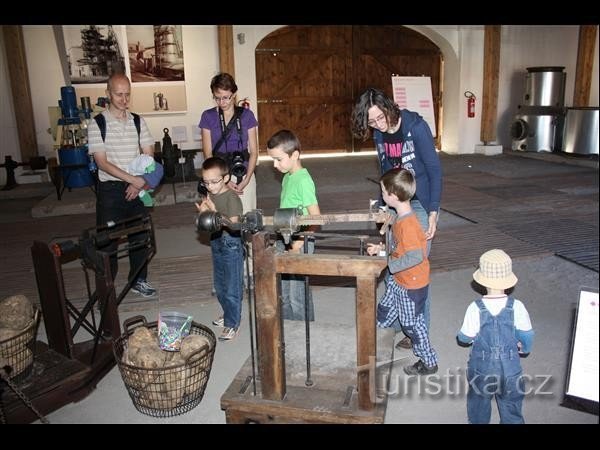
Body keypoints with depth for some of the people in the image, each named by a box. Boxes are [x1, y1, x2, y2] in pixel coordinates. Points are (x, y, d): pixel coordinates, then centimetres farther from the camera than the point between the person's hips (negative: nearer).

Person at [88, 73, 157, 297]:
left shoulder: (138, 122, 5)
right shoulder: (97, 124, -6)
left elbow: (149, 156, 4)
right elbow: (102, 162, -12)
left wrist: (139, 183, -10)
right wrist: (133, 179, -21)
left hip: (136, 188, 4)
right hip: (110, 188, -4)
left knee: (140, 236, 12)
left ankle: (138, 280, 30)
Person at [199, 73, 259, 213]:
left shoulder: (247, 115, 2)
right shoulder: (208, 116, 2)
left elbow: (253, 151, 1)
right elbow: (208, 153, 0)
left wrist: (246, 180, -11)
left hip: (244, 176, 0)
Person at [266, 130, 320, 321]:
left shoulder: (303, 180, -18)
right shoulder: (287, 177, 8)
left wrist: (298, 244, -20)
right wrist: (281, 239, 10)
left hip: (300, 244, -9)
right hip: (285, 241, 9)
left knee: (298, 294, 3)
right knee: (284, 292, 19)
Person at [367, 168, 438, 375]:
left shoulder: (408, 223, -31)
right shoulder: (400, 217, 0)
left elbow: (415, 256, -34)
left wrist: (390, 264, -25)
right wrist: (381, 249, 5)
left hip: (411, 285, -8)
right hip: (398, 280, 9)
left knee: (412, 323, 8)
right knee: (384, 310, 25)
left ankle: (428, 362, 26)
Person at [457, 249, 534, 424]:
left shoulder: (475, 308, -23)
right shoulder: (516, 307, -19)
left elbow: (465, 338, -12)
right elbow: (527, 335, -5)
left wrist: (461, 336, 11)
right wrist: (524, 348, 16)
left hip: (482, 368, -1)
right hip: (510, 368, 1)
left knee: (479, 404, 24)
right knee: (511, 404, 23)